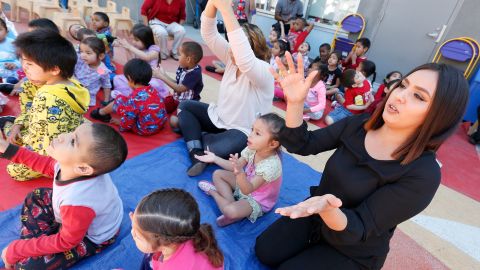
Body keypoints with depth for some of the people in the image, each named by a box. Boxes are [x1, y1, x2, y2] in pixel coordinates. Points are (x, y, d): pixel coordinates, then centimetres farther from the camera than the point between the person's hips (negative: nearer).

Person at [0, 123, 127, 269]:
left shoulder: (77, 202, -45)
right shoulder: (69, 163, -25)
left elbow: (66, 242, -25)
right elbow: (48, 165, 3)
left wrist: (15, 250, -13)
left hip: (92, 237, -7)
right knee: (35, 198, 18)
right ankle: (29, 246, 20)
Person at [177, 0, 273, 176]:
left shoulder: (263, 72, -25)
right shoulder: (232, 57, -4)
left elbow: (245, 58, -47)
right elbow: (209, 35, -14)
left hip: (243, 132, -7)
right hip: (219, 118, 8)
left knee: (219, 149, -37)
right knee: (184, 106, 4)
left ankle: (198, 140, 1)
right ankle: (197, 155, -9)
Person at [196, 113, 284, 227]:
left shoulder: (270, 166, -37)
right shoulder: (253, 149, -16)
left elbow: (247, 190, -40)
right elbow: (235, 167, -4)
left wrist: (240, 173, -59)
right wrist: (215, 158, -10)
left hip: (258, 200, -7)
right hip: (247, 182, 8)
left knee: (230, 211, -32)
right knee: (218, 174, 6)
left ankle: (213, 191, -2)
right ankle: (231, 202, -9)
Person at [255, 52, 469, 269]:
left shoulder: (422, 174, -27)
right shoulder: (357, 125, -12)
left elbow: (359, 230, -28)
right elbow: (302, 144, -13)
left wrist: (328, 210, -51)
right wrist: (295, 102, -30)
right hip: (316, 215, 4)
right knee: (265, 251, 2)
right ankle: (314, 246, 24)